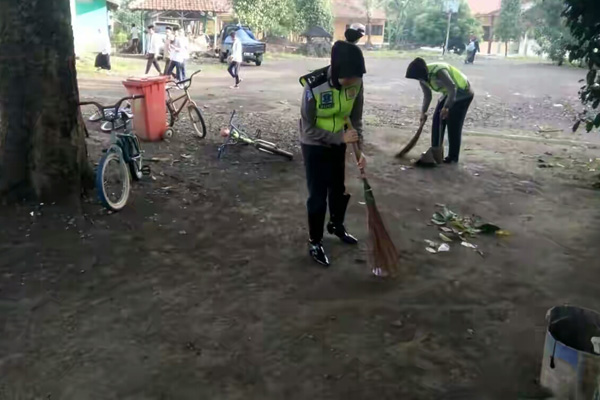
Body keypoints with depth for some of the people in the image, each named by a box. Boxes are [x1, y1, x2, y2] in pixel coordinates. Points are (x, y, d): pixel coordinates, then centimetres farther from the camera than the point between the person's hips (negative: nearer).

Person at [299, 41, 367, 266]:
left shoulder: (356, 83, -17)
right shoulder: (314, 87, -31)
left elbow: (356, 119, -3)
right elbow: (308, 129, -22)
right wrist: (341, 137, -27)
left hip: (340, 143, 5)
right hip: (315, 146, -5)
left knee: (342, 188, 18)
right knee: (318, 195, 1)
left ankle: (336, 225, 45)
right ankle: (315, 242, 21)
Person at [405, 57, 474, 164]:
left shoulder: (438, 71, -36)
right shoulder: (423, 78, -9)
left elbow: (453, 88, -41)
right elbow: (427, 95, 3)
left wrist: (446, 107, -45)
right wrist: (423, 112, -3)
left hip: (463, 94, -8)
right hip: (448, 93, 8)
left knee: (453, 125, -9)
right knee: (437, 120, 2)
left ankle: (453, 157, 0)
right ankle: (436, 151, 11)